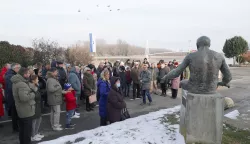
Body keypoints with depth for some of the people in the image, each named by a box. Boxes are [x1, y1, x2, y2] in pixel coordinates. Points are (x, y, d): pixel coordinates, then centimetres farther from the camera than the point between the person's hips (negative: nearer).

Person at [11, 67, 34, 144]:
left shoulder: (16, 82, 8)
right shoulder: (22, 84, -25)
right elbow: (24, 97, -35)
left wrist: (31, 90, 4)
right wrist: (33, 94, -19)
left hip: (20, 110, 10)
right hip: (27, 111, -10)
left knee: (22, 129, 22)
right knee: (27, 129, 3)